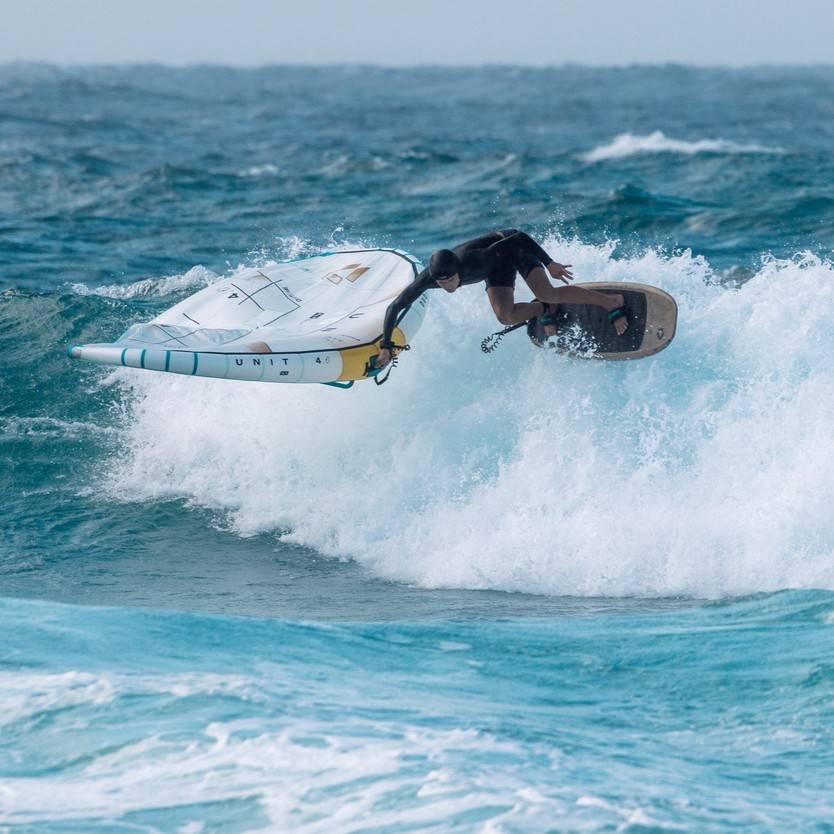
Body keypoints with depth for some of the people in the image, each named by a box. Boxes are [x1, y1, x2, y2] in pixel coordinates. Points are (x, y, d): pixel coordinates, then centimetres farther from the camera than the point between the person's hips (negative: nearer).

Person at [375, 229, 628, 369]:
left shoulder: (476, 261, -43)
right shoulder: (428, 279, -31)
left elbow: (519, 238, -36)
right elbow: (394, 308, -24)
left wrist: (550, 264, -30)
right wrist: (385, 346, -31)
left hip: (516, 248, -5)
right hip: (499, 268, 5)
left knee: (546, 293, -25)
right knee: (506, 317, -13)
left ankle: (611, 301, -14)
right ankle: (545, 309, 16)